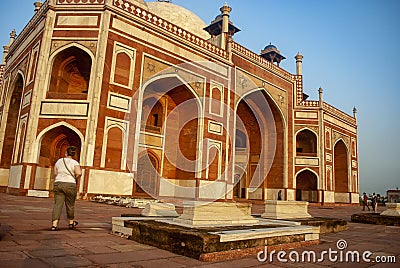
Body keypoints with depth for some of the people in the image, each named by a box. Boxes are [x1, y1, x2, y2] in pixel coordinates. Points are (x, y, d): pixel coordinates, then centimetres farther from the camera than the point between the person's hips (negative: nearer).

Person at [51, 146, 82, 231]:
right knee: (70, 205, 12)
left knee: (58, 204, 0)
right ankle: (71, 223, 29)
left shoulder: (59, 161, 8)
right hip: (70, 185, -3)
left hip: (58, 184, 3)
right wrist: (75, 178, 0)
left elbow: (55, 173, 18)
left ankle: (54, 225, -11)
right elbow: (79, 173, -20)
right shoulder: (75, 163, -6)